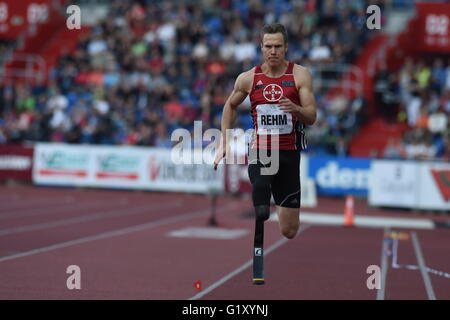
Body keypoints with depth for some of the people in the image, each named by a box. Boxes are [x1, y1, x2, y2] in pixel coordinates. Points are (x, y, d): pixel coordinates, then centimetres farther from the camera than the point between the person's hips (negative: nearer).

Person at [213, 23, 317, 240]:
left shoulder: (300, 75, -1)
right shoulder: (248, 78, 3)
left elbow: (312, 117, -5)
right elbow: (230, 106, 20)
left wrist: (295, 108, -27)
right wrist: (224, 142, 14)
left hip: (289, 152, 1)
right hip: (260, 150, -1)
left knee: (289, 232, 10)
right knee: (260, 185, -44)